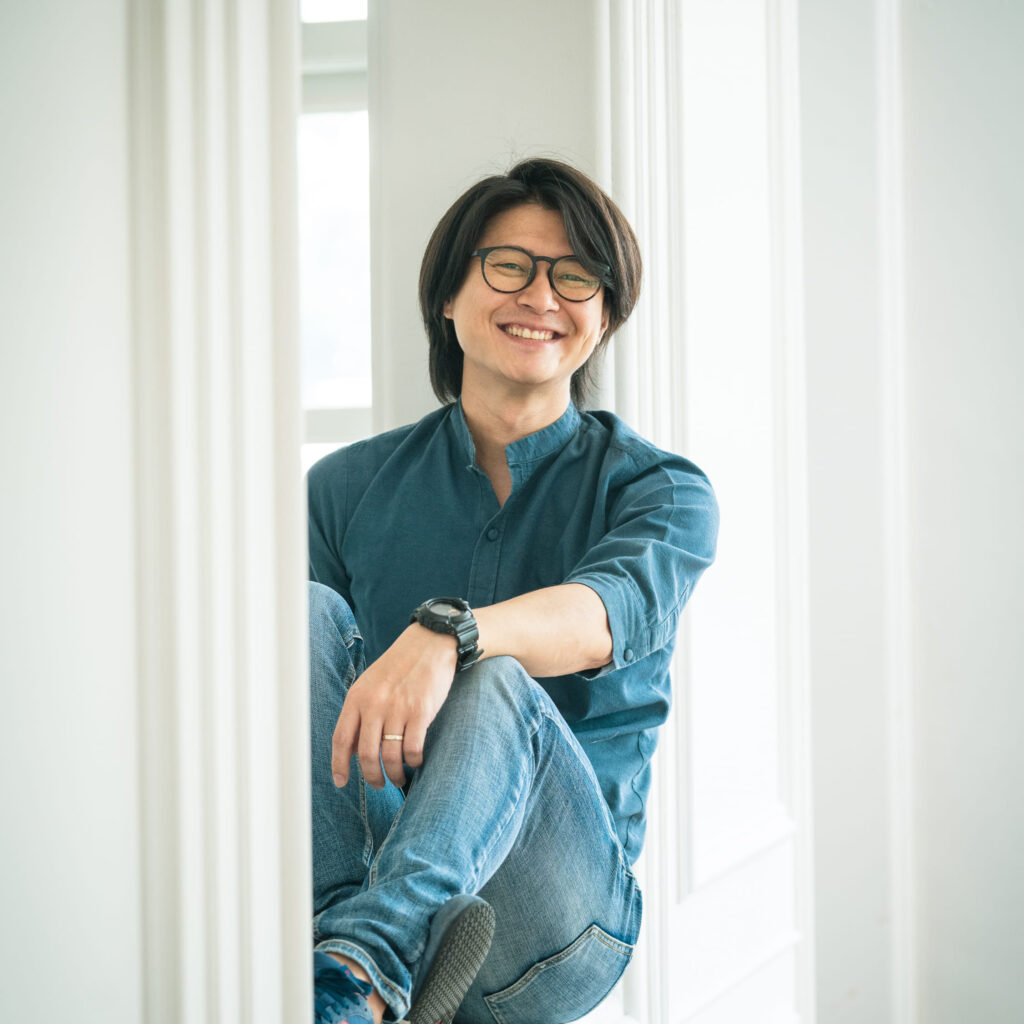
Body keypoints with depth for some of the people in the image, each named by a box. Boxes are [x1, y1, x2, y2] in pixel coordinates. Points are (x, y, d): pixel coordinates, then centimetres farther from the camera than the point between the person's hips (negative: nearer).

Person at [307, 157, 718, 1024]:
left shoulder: (661, 490, 6)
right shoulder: (348, 487, 14)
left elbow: (618, 605, -18)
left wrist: (445, 632, -39)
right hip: (368, 867, 3)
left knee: (496, 687, -33)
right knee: (304, 613, -20)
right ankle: (337, 925, -41)